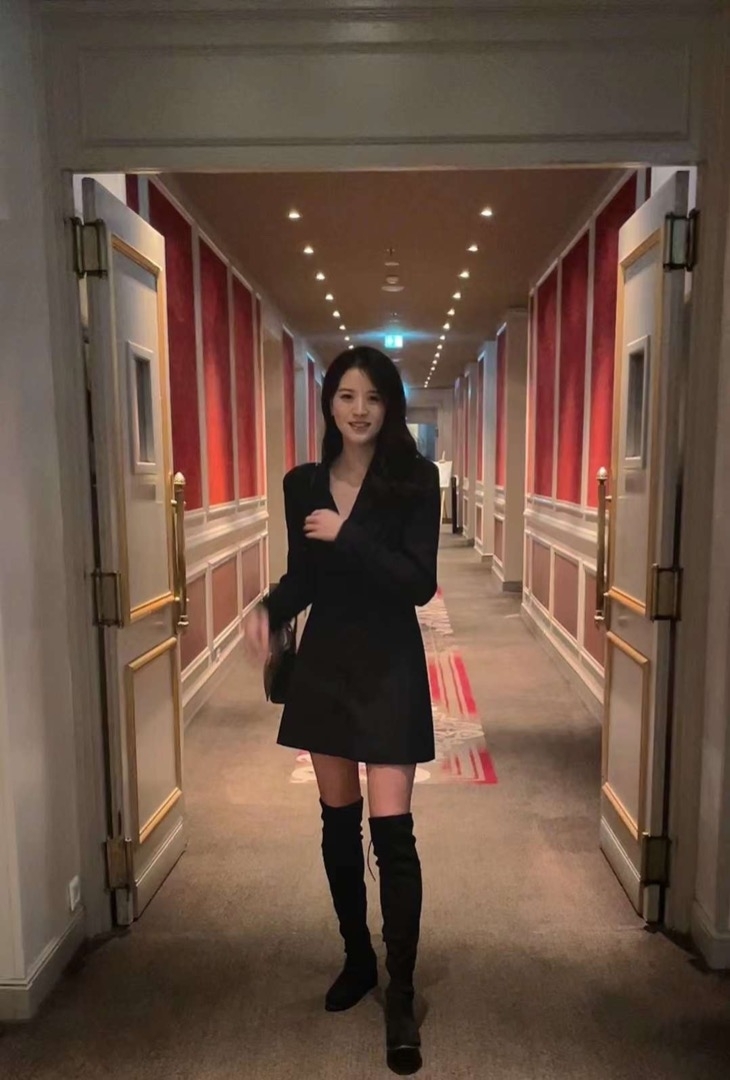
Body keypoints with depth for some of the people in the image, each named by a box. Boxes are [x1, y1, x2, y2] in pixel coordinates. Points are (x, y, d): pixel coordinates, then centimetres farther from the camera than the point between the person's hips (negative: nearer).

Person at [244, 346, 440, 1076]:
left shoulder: (414, 480, -8)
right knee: (337, 820, 15)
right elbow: (302, 575, 10)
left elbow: (421, 583, -14)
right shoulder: (302, 483, 4)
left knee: (391, 829, -3)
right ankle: (357, 958, 36)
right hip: (323, 662, 4)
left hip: (389, 665, -4)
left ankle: (401, 997, 15)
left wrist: (346, 535, -21)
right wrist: (268, 610, -10)